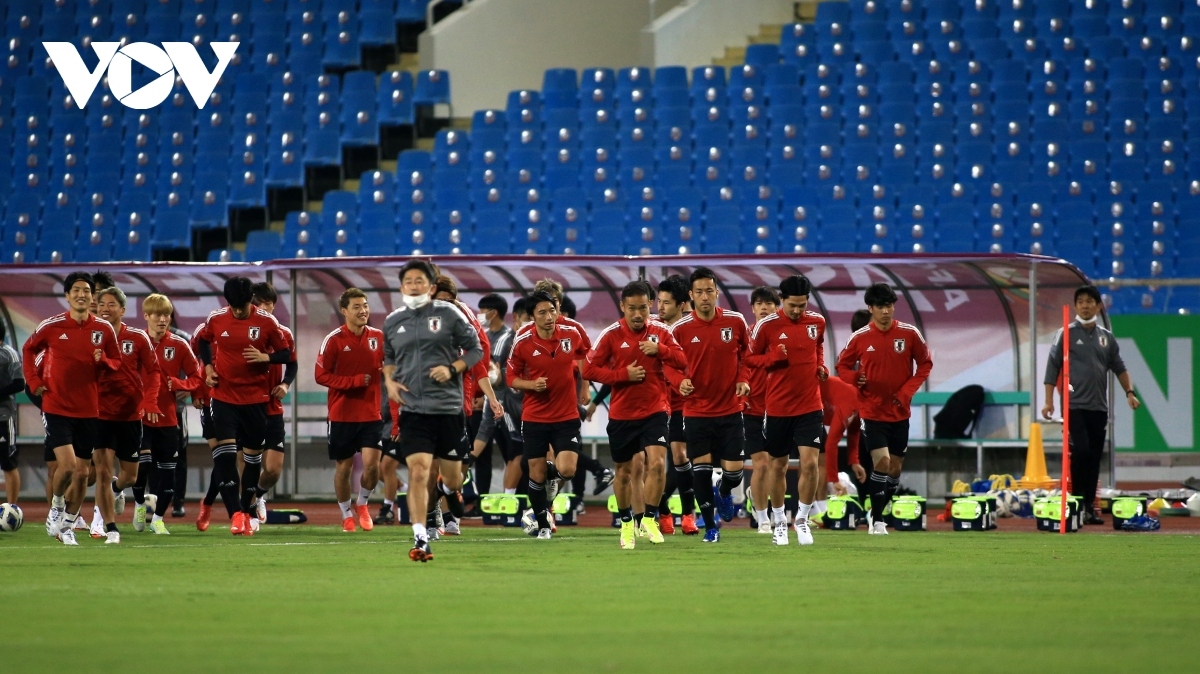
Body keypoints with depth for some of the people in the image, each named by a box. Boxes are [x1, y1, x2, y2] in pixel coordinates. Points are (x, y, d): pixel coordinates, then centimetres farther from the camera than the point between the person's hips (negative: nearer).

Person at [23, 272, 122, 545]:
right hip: (56, 408, -3)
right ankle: (56, 508, 11)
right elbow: (28, 350, 11)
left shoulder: (104, 329, -1)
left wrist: (103, 360, -13)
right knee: (67, 464, -17)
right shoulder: (51, 327, -6)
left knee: (81, 472, 7)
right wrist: (34, 381, 1)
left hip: (88, 411, 3)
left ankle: (68, 526, 23)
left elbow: (117, 362, 9)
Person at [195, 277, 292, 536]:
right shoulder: (215, 320, -1)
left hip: (256, 398, 0)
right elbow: (203, 340, 19)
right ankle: (236, 513, -14)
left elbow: (286, 354, 1)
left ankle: (247, 512, 20)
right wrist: (208, 366, 4)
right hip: (224, 396, 0)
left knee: (253, 456, 7)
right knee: (225, 450, -15)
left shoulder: (267, 322, -6)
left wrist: (265, 357, -18)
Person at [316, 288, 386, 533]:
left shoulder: (378, 337, 3)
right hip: (342, 415, -2)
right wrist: (354, 381, -18)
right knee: (344, 467, 6)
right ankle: (347, 515, 24)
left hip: (371, 414, 2)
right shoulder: (334, 340, -7)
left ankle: (362, 504, 17)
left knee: (371, 462, -10)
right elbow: (321, 375, -9)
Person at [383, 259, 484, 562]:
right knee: (418, 472, -15)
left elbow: (475, 349, 4)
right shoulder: (393, 322, 9)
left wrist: (452, 369, -11)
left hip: (448, 405, -1)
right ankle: (420, 538, -16)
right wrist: (389, 381, 6)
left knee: (452, 474, 8)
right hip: (412, 409, 1)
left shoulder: (448, 314, -1)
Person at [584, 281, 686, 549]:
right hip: (622, 413, 0)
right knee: (624, 471, 10)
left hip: (655, 410, 0)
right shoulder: (611, 335, -6)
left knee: (657, 463, -18)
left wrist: (659, 350, -20)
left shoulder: (661, 331, 0)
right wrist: (624, 374, -17)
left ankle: (650, 519, -1)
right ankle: (626, 524, 30)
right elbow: (589, 370, -7)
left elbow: (683, 361, -3)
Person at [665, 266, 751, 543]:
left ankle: (725, 493, 36)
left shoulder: (736, 322, -3)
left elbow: (747, 353, 11)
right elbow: (670, 365, 1)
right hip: (696, 411, -1)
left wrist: (744, 379, -5)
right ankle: (710, 526, 11)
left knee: (734, 470, -1)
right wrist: (680, 381, -20)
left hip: (730, 409, 1)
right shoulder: (680, 329, -7)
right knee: (701, 469, -6)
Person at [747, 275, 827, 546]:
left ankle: (802, 519, 6)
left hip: (810, 406, 1)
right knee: (778, 465, 9)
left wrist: (821, 365, 4)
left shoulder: (817, 322, 2)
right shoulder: (766, 326, -9)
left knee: (810, 463, -11)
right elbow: (750, 357, 0)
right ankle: (779, 522, 25)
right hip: (778, 408, -1)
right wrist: (773, 357, -18)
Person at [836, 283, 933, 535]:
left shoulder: (909, 334, -5)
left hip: (900, 413, 3)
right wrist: (855, 379, -16)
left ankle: (878, 513, 29)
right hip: (872, 412, -3)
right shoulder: (860, 338, -6)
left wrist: (908, 390, -8)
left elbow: (925, 364, 5)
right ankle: (877, 521, -6)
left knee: (895, 468, 8)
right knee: (882, 462, -16)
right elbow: (843, 365, 6)